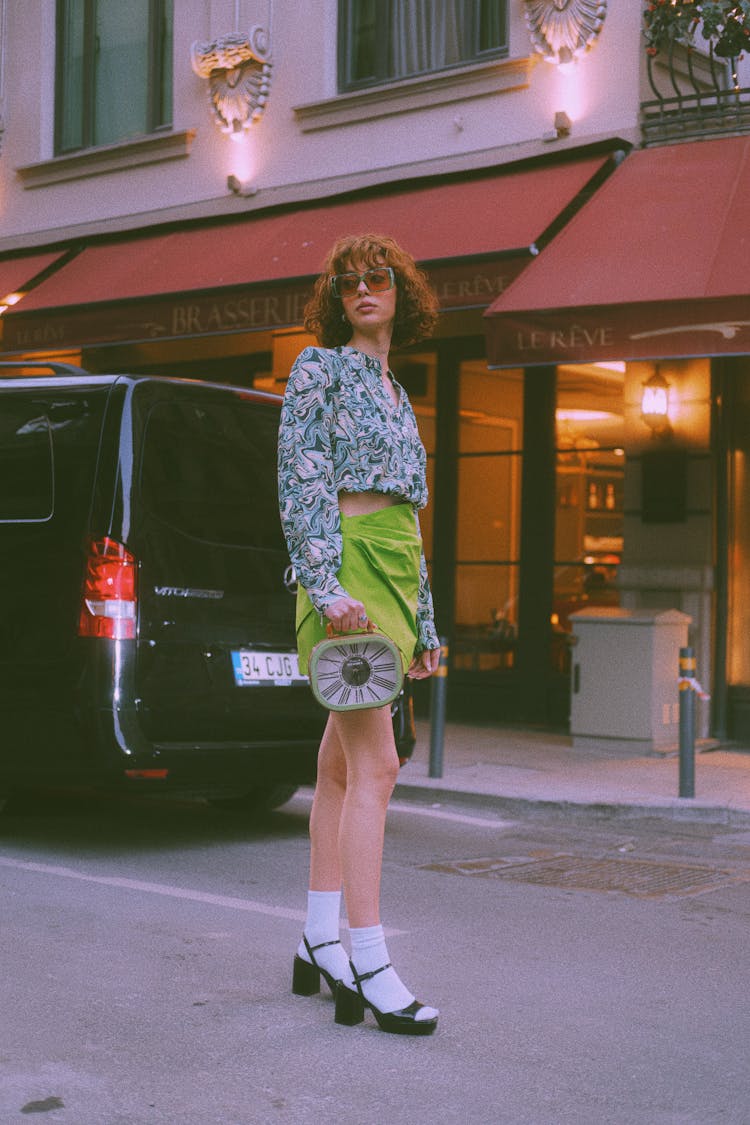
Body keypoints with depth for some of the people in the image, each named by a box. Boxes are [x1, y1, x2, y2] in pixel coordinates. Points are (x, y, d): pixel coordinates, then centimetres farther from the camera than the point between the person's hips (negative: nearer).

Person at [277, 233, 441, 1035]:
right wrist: (326, 585, -21)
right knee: (375, 765, -14)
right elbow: (297, 481, -10)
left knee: (342, 764, 9)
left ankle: (319, 942, 14)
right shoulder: (319, 367, 0)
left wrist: (425, 621, 20)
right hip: (346, 565, -8)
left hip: (392, 576, 8)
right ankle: (366, 962, -15)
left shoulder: (396, 397, 22)